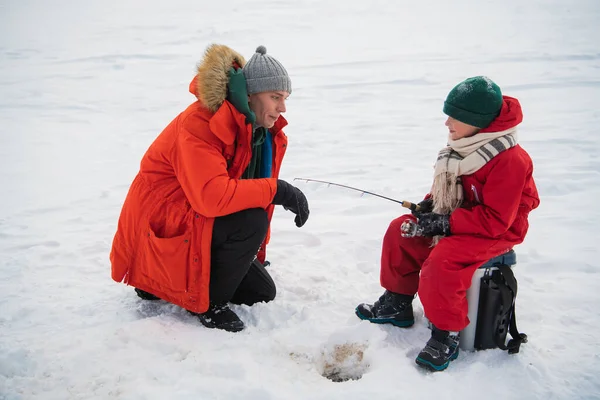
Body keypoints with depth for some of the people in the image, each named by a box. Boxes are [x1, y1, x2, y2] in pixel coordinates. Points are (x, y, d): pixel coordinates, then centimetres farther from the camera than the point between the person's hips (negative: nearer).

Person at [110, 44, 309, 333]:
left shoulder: (260, 129, 2)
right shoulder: (198, 125, -26)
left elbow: (250, 191, 10)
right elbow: (213, 197, -39)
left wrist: (255, 253, 10)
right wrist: (277, 190, -33)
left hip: (201, 227, 9)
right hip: (160, 228, -9)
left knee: (262, 293, 8)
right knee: (251, 221, -31)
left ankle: (160, 282, 17)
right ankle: (207, 302, -10)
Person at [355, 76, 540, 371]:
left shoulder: (510, 160, -26)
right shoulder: (466, 146, 0)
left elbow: (495, 219, -28)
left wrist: (446, 223, -28)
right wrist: (430, 204, -3)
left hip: (495, 232, -9)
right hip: (460, 219, 9)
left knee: (442, 259, -32)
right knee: (401, 230, 3)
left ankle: (446, 336, -14)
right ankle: (397, 304, 16)